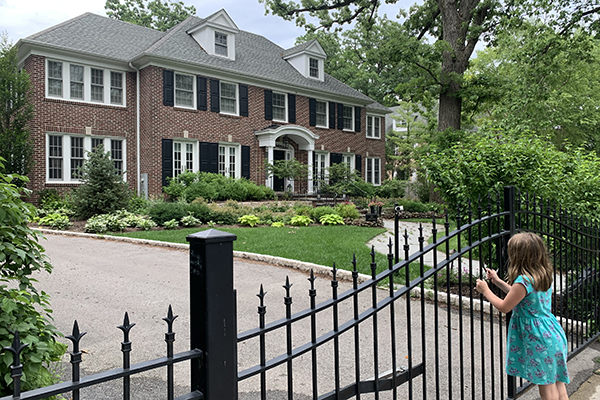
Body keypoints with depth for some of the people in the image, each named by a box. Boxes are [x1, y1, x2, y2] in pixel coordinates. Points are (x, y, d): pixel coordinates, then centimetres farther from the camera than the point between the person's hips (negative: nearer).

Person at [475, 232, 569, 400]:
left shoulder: (523, 281, -23)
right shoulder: (545, 275, 5)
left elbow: (504, 307, -13)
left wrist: (485, 291, 0)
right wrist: (498, 281, 20)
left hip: (539, 339, -9)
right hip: (553, 334, 9)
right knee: (557, 383, 17)